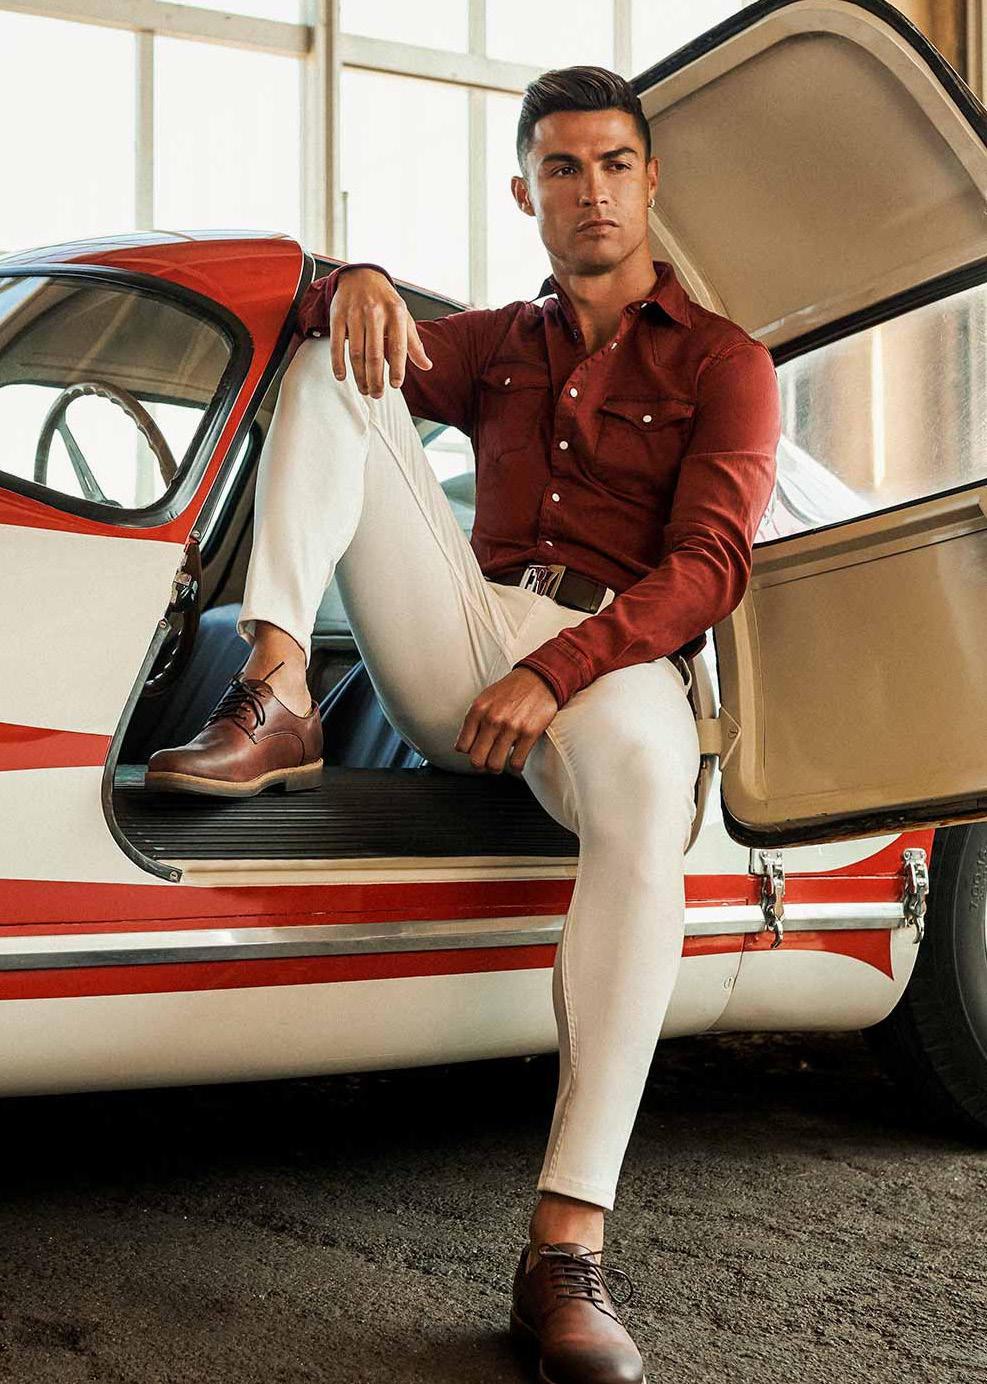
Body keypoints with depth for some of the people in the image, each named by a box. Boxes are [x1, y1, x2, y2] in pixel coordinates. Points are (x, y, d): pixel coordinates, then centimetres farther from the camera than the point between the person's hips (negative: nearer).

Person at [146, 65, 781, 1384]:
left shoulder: (720, 363, 10)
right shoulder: (497, 343, 26)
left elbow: (709, 565, -5)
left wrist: (557, 673, -21)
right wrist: (357, 284, -9)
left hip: (613, 654, -4)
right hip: (460, 649, 4)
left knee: (647, 792, -42)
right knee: (331, 363, -5)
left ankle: (568, 1247, -46)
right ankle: (275, 700, -24)